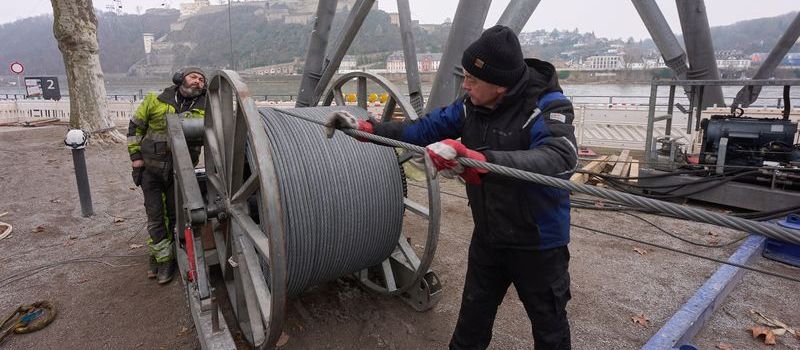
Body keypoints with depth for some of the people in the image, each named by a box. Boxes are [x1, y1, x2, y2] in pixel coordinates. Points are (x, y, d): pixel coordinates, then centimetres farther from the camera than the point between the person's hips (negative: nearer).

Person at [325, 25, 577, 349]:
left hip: (537, 242, -4)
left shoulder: (548, 106, -23)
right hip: (488, 236, 5)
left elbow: (559, 158, -41)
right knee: (473, 314, 22)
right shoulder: (471, 105, -6)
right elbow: (424, 128, 0)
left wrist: (473, 160, -54)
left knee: (548, 323, 18)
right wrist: (364, 127, -8)